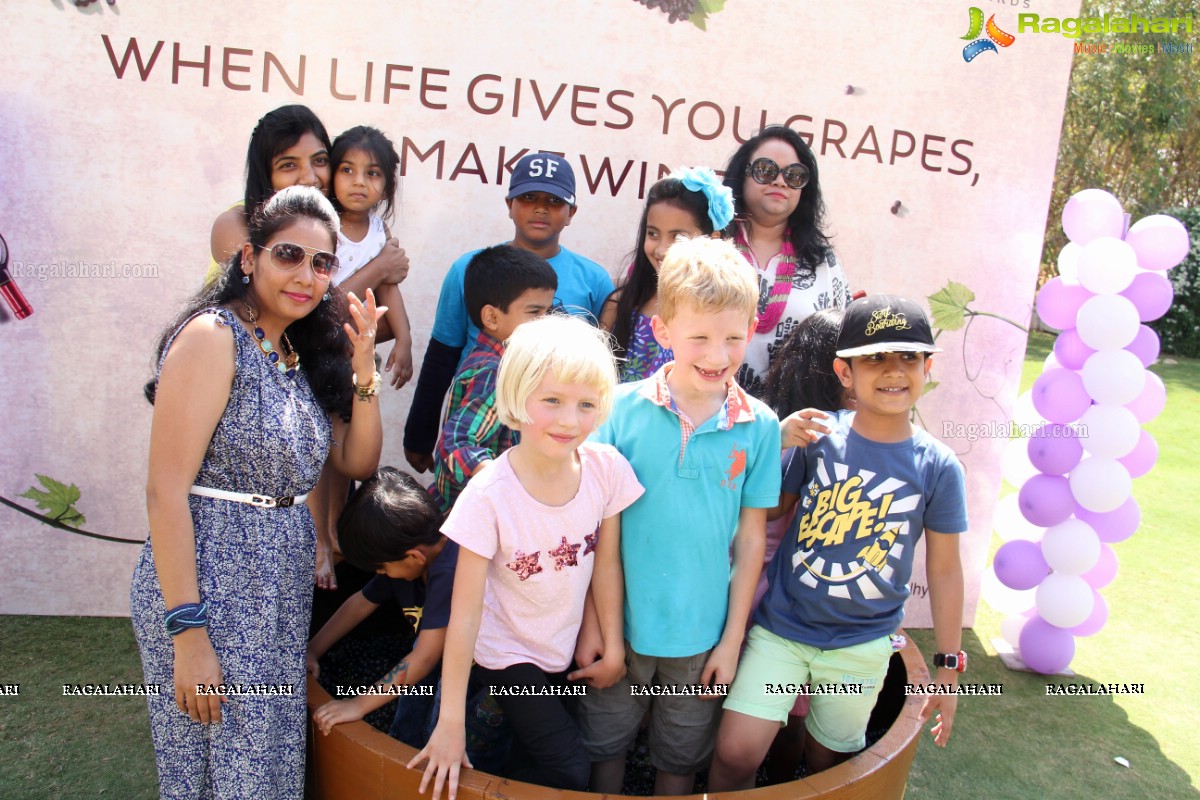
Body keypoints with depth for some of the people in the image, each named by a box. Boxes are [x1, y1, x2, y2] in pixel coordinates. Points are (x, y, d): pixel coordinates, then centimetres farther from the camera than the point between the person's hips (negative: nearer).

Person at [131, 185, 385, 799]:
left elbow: (358, 462, 9)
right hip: (209, 583, -7)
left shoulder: (302, 353, 10)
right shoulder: (214, 336, -13)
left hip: (283, 587, 8)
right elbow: (165, 491, -18)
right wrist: (188, 634, -20)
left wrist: (363, 370, -5)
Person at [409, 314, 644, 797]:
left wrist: (613, 648, 5)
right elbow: (465, 612, -22)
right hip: (509, 653, -4)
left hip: (570, 648, 4)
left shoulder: (607, 469, -17)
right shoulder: (489, 495, -26)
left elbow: (606, 565, -4)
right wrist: (451, 723, -18)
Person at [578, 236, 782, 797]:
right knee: (606, 745, 21)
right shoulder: (623, 409, -14)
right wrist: (590, 621, -4)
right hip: (621, 623, 0)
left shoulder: (760, 426, -10)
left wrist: (732, 639, 0)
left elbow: (751, 539, -3)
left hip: (702, 634, 1)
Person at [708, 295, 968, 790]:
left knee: (828, 761, 17)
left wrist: (948, 665, 4)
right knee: (735, 752, -6)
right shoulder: (817, 437, -8)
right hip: (781, 628, 0)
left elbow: (944, 570, 0)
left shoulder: (938, 467, -7)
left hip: (860, 646, 1)